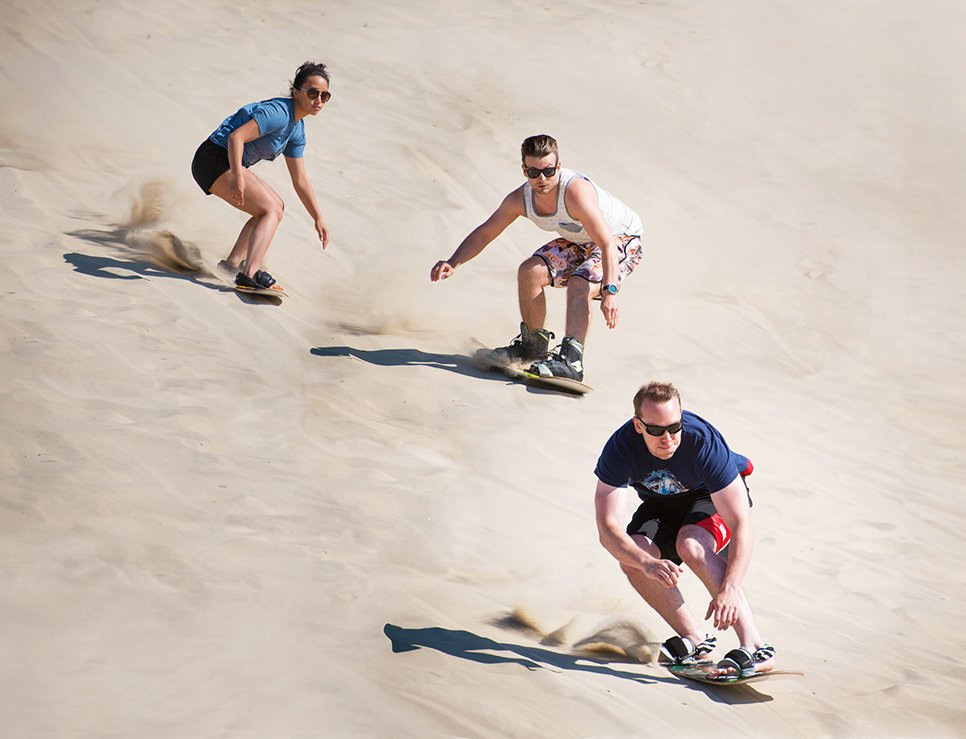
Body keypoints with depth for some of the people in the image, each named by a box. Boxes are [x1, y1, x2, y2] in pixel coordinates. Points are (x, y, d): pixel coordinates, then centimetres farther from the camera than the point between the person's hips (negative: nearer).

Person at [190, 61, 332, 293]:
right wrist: (238, 177, -39)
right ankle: (250, 274, -35)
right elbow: (236, 137, -28)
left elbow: (300, 180, 20)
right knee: (271, 210, -18)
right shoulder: (278, 112, -17)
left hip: (227, 164, 11)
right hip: (214, 159, -11)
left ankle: (233, 262, 13)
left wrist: (318, 218, 19)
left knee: (276, 207, 20)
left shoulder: (297, 130, 13)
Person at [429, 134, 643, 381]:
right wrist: (453, 263, -17)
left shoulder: (575, 192, -36)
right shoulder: (520, 200, -15)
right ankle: (533, 345, 11)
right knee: (531, 271, -7)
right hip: (580, 242, 7)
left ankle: (571, 361, -37)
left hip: (621, 241, -7)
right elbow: (484, 234, -2)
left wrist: (610, 291, -51)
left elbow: (607, 244, -40)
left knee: (580, 285, -31)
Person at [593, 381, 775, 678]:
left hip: (712, 497, -4)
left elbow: (741, 525, -38)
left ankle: (756, 648, -39)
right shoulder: (621, 448, -30)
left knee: (690, 545, -34)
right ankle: (696, 642, -8)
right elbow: (608, 529, -34)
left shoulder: (704, 442, -37)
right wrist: (648, 563, -54)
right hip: (662, 503, 4)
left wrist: (729, 589, -51)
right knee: (632, 559, -23)